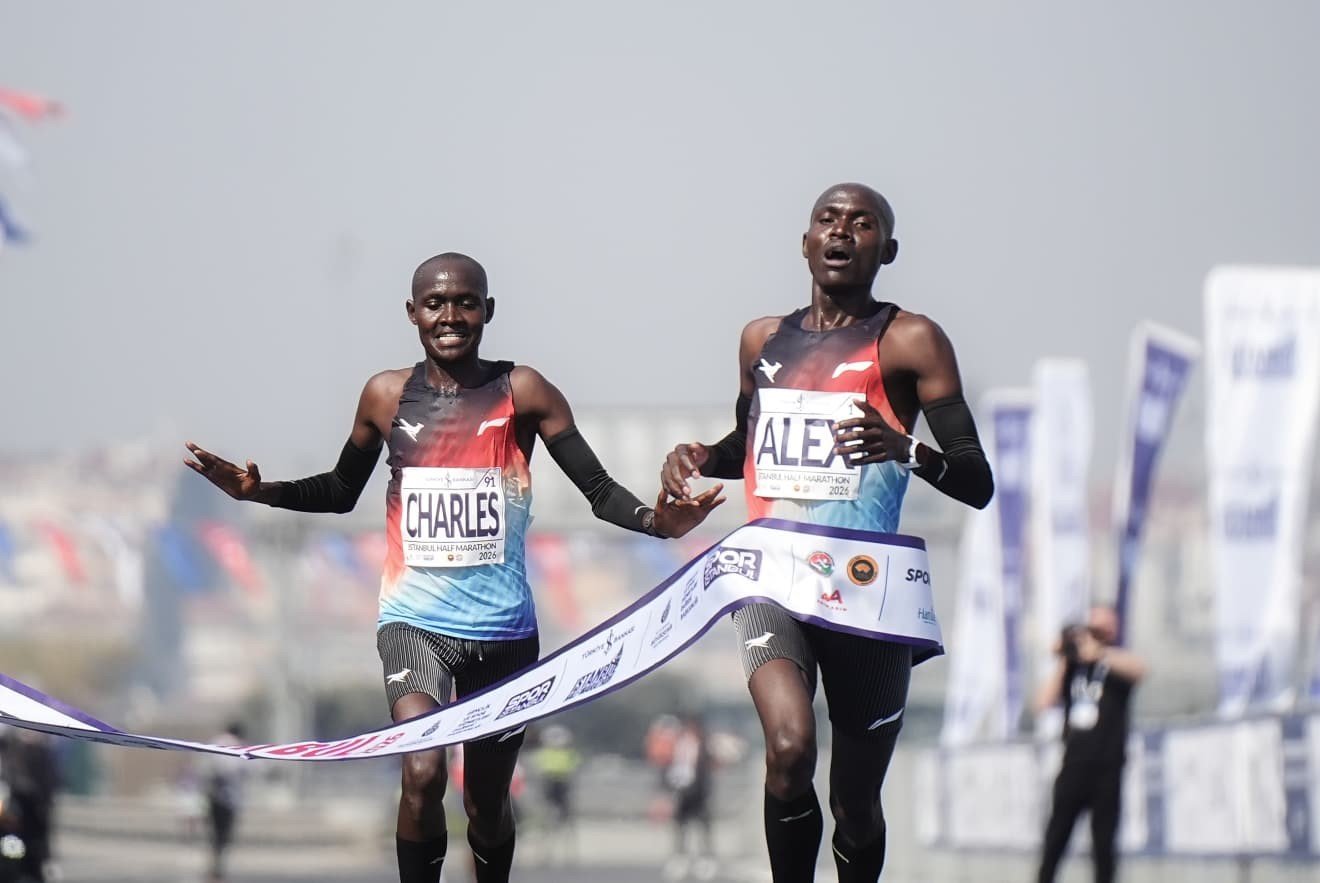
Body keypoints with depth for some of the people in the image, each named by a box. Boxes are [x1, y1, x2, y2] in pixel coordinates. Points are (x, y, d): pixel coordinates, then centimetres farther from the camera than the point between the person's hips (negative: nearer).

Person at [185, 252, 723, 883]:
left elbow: (598, 489, -6)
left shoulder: (521, 392, -4)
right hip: (415, 620, 0)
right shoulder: (386, 396, 2)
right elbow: (340, 492, 17)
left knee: (487, 805, 13)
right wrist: (260, 491, 0)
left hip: (503, 628, 0)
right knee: (422, 773, -25)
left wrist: (655, 520, -26)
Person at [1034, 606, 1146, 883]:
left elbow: (1139, 669, -21)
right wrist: (1063, 662, 0)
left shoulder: (1116, 665, 3)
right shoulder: (1073, 668, 13)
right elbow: (1044, 702, 3)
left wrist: (1097, 652, -25)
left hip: (1106, 769, -3)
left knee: (1103, 844, -2)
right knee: (1055, 837, 1)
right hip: (1074, 766, 3)